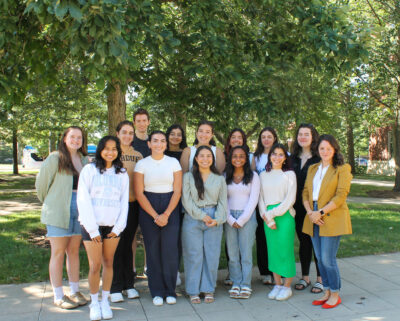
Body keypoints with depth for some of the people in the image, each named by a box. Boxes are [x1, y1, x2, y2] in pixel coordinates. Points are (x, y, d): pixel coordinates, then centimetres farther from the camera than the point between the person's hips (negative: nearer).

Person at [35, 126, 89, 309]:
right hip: (58, 212, -5)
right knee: (58, 253, 3)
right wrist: (48, 202, 10)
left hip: (79, 211, 5)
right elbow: (41, 182, -1)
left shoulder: (84, 160, 8)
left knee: (74, 251, 11)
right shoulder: (55, 159, -7)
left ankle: (75, 292, 22)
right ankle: (58, 296, 12)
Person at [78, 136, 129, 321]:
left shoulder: (122, 174, 8)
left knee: (108, 263, 7)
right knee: (95, 266, -2)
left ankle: (105, 301, 21)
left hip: (113, 226, 3)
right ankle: (94, 303, 16)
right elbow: (83, 200, -5)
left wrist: (118, 228, -1)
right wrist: (92, 229, -9)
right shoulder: (89, 170, -2)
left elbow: (124, 202, 9)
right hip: (92, 225, -2)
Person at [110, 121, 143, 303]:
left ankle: (129, 284, 20)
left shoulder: (138, 156, 10)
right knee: (115, 245, 0)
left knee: (128, 245, 11)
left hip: (132, 204, 3)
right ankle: (115, 288, 10)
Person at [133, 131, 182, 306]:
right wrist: (155, 216, -8)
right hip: (148, 210, 0)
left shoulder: (173, 162, 5)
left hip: (170, 208, 0)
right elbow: (139, 193, -2)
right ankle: (157, 292, 14)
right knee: (153, 250, 1)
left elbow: (177, 191, 1)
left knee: (170, 250, -5)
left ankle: (170, 291, 10)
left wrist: (166, 214, -9)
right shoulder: (142, 164, 3)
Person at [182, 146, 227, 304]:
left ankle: (209, 289, 16)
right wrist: (202, 216, -10)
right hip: (192, 219, -2)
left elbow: (222, 202, 8)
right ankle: (193, 291, 11)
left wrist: (217, 219, -8)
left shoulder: (219, 179, 12)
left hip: (214, 221, 2)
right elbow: (186, 200, -3)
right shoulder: (188, 177, 5)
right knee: (194, 255, 0)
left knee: (212, 255, 3)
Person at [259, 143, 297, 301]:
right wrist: (268, 219, -5)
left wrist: (272, 213, -10)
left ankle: (287, 287, 10)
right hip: (268, 218, 3)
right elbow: (261, 199, 7)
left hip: (285, 215, -3)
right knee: (272, 250, 7)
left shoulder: (289, 174, 2)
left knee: (286, 249, -2)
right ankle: (277, 285, 18)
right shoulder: (263, 175, 12)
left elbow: (290, 199, -5)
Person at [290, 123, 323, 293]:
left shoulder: (319, 158, -7)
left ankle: (320, 279, 16)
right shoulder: (293, 158, 10)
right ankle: (305, 277, 24)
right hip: (298, 207, 5)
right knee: (303, 241, 13)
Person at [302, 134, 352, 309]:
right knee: (320, 258, 10)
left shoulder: (342, 169, -3)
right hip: (314, 218, 6)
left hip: (332, 219, -6)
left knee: (328, 258, -4)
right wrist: (310, 212, -6)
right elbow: (305, 192, 11)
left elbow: (341, 196, -11)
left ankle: (335, 295, 13)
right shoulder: (312, 168, 15)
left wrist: (321, 212, -15)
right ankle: (327, 292, 24)